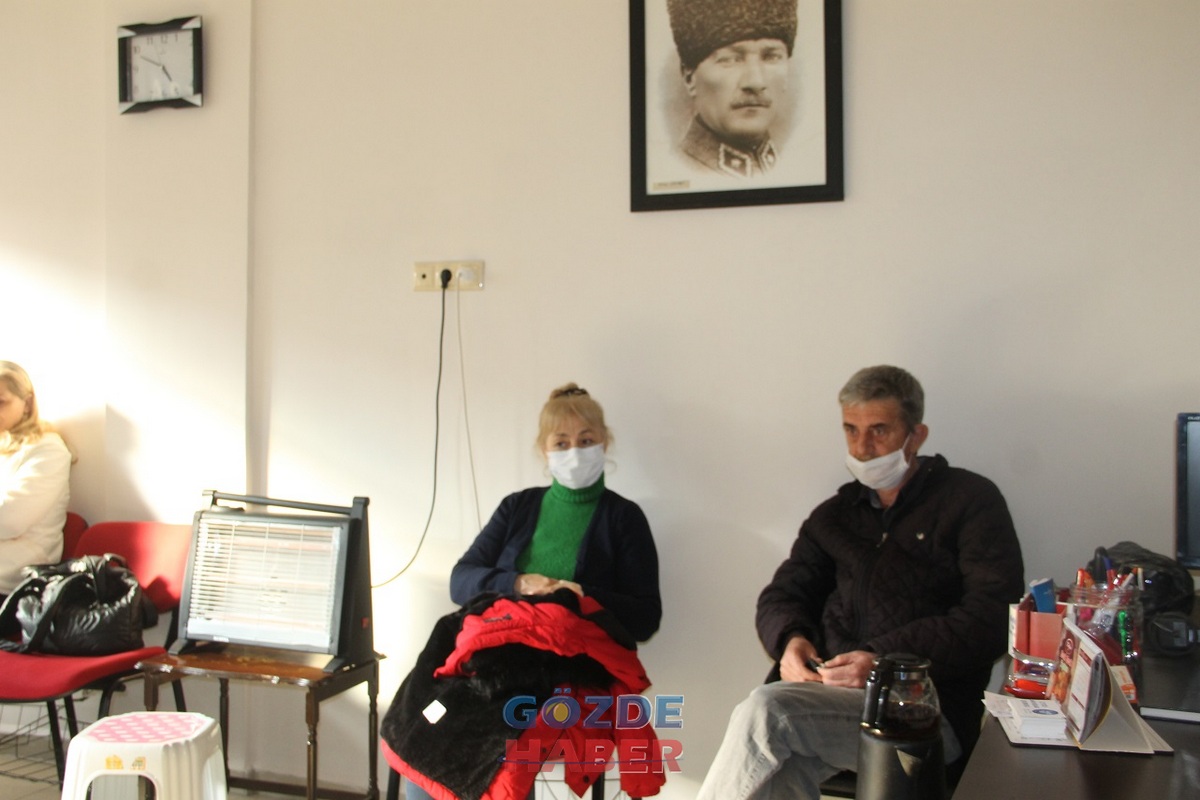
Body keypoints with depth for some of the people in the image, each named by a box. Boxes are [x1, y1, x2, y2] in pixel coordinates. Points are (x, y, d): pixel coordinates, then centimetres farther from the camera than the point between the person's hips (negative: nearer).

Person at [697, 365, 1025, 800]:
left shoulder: (970, 500, 4)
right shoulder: (835, 514, 21)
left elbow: (993, 616, -7)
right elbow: (782, 595, 19)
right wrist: (791, 639, -7)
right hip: (829, 695, 4)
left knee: (764, 712, -30)